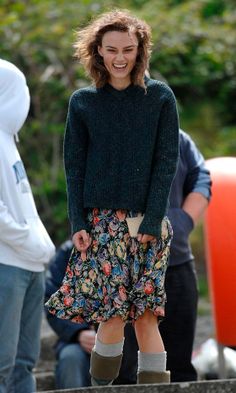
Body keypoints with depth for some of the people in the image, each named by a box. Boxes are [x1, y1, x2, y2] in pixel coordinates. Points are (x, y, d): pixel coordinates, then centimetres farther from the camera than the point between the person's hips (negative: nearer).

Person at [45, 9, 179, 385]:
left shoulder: (160, 97, 3)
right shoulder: (83, 101, 6)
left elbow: (167, 161, 1)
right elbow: (74, 165, 7)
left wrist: (153, 219, -7)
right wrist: (78, 223, -3)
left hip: (145, 220, 0)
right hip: (100, 221, 0)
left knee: (145, 313, -5)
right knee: (114, 313, -7)